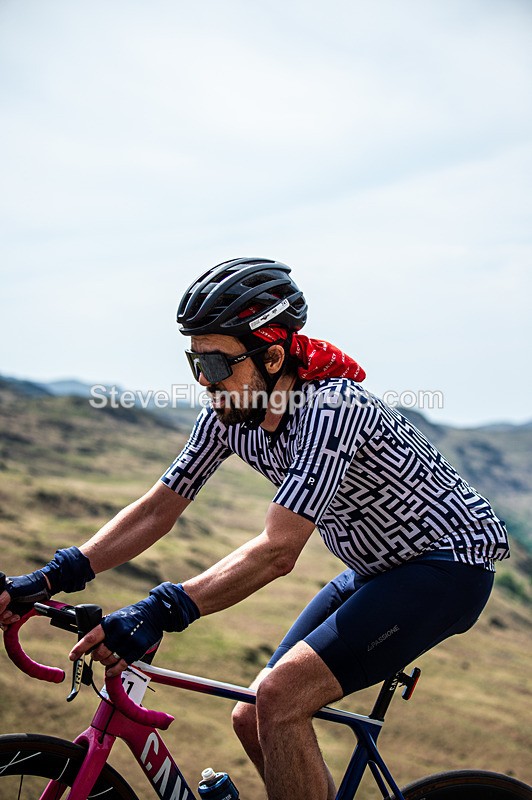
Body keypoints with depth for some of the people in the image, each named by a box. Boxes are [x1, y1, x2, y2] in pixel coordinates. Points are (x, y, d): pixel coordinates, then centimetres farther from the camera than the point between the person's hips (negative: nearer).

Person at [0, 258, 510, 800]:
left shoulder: (330, 410, -30)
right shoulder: (230, 412, -7)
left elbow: (277, 551, -36)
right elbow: (157, 510, -3)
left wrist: (158, 613, -44)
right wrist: (50, 580, -12)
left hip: (450, 565, -8)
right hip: (375, 570, 8)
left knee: (279, 699, -21)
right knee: (253, 721, 2)